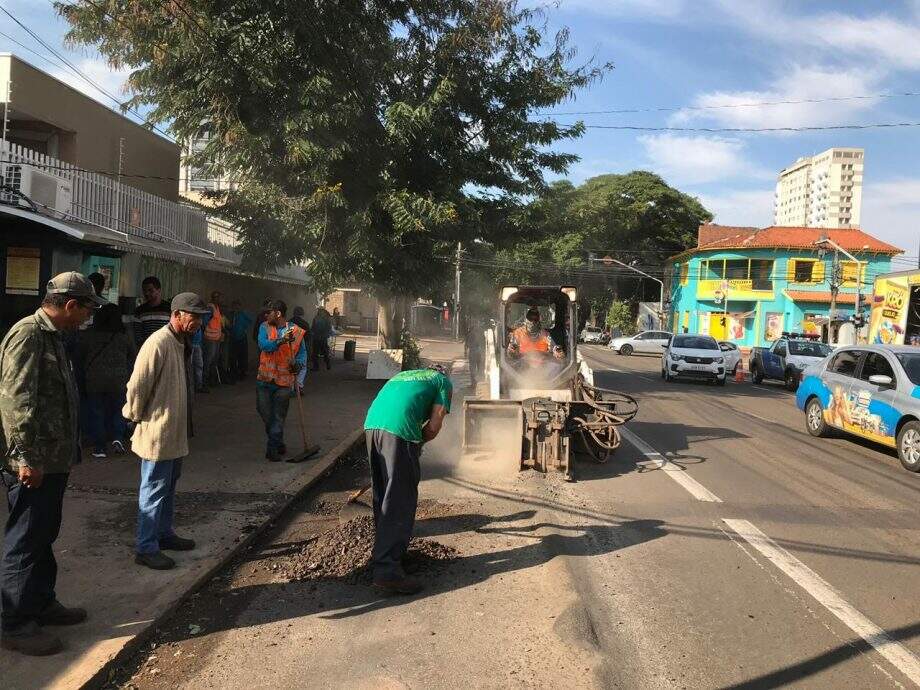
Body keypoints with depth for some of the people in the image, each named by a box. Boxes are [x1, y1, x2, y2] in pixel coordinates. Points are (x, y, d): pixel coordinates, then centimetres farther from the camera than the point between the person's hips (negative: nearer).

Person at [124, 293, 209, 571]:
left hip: (176, 431, 9)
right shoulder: (158, 344, -22)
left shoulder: (183, 343, 8)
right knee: (154, 490, 1)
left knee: (168, 487, 21)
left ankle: (164, 533, 35)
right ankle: (145, 548, 11)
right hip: (157, 433, -9)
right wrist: (137, 417, -9)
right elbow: (137, 387, -22)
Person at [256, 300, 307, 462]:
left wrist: (298, 364, -19)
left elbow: (302, 353, 2)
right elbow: (263, 345, -17)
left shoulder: (296, 331, -4)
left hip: (284, 380, -3)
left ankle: (273, 448, 10)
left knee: (278, 417, -1)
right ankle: (278, 444, 30)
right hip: (265, 378, 3)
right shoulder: (264, 327, 1)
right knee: (264, 411, 11)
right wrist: (281, 341, -32)